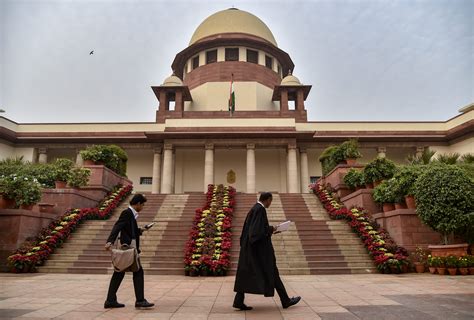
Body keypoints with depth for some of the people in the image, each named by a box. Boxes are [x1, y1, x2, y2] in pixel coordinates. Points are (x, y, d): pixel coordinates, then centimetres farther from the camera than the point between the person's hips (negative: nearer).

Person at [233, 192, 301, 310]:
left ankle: (239, 301, 5)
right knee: (272, 272, 1)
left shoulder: (254, 209, 14)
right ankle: (285, 300, 13)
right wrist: (271, 229, -8)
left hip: (251, 246, 10)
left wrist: (270, 230, 15)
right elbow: (259, 229, -24)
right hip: (260, 247, -10)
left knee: (247, 274, 7)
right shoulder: (260, 209, -16)